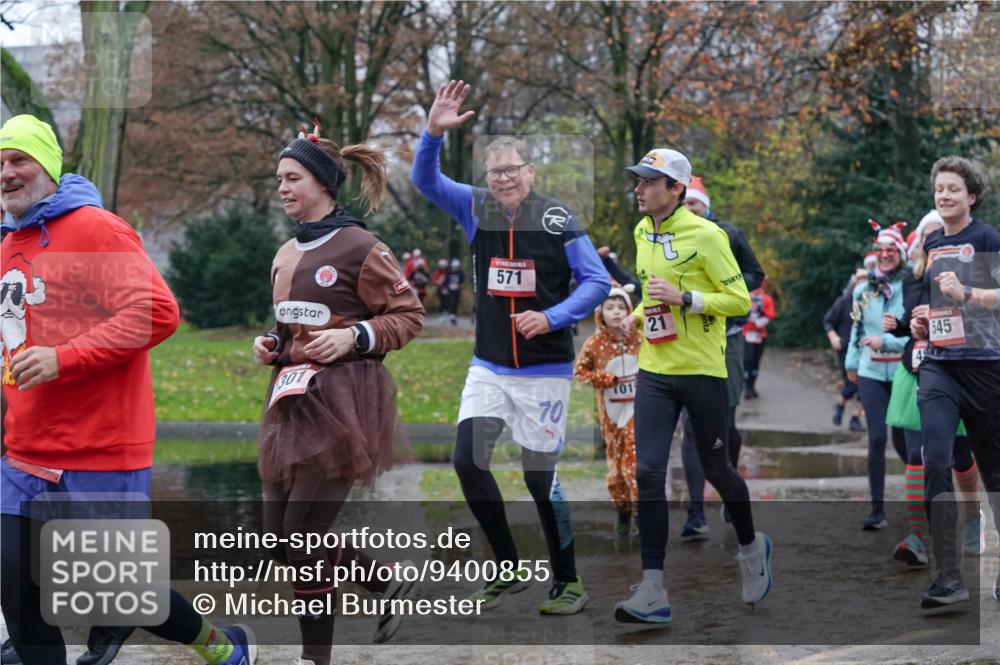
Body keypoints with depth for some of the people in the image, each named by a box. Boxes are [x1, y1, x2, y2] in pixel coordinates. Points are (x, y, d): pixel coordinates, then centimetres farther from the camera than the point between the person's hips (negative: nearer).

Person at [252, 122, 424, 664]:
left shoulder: (359, 248, -9)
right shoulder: (285, 255, 13)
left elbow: (410, 316, -6)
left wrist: (354, 337, -20)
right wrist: (270, 345, 6)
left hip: (342, 401, -8)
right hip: (291, 400, 8)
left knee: (304, 536, -8)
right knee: (281, 535, 7)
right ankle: (387, 584, 30)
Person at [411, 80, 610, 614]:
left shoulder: (557, 219, -9)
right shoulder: (475, 208, 1)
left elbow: (597, 281, -8)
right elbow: (425, 180, -8)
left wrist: (552, 317, -21)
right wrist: (434, 132, -26)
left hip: (545, 370, -4)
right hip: (488, 367, 4)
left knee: (541, 476, 0)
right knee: (467, 461, -5)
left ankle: (567, 583, 16)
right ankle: (508, 570, 14)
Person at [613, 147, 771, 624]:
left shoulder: (704, 235, -11)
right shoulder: (642, 234, 11)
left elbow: (740, 300, -11)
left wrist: (683, 299, -21)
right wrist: (639, 314, 8)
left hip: (701, 371, -5)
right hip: (654, 371, 6)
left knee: (716, 471, 9)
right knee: (648, 473, -7)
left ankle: (751, 548, 38)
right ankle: (653, 593, -9)